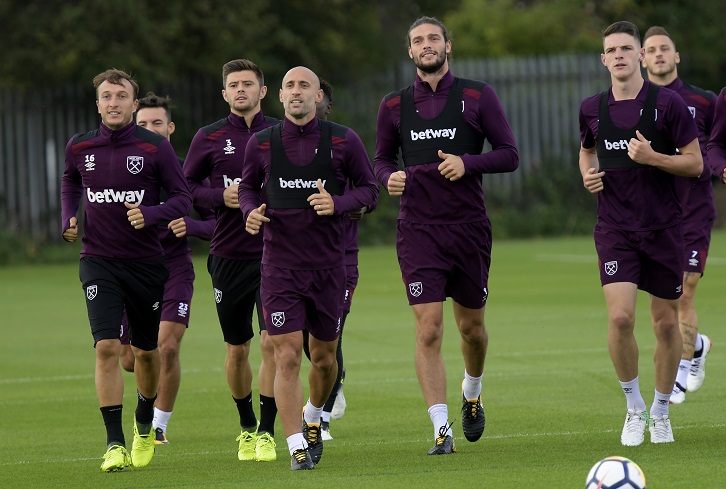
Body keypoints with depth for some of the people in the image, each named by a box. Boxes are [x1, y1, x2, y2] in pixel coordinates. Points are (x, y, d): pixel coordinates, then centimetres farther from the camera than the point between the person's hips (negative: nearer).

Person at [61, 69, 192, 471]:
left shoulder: (155, 148, -7)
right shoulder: (79, 148, 2)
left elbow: (182, 198, -3)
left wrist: (150, 215, -20)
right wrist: (68, 220, 6)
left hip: (145, 261, 0)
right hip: (98, 261, 0)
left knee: (146, 352, 12)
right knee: (107, 347, -15)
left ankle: (144, 426, 38)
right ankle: (115, 442, -13)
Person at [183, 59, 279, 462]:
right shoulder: (208, 138, 4)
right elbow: (186, 188, 7)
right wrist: (221, 197, -10)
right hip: (228, 257, 1)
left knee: (272, 342, -11)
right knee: (237, 349, 8)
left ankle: (267, 432, -3)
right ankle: (246, 427, 27)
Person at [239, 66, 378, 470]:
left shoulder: (343, 141, -3)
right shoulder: (262, 144, 1)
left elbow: (369, 189, 4)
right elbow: (248, 186, 16)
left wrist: (338, 204, -15)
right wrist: (251, 212, -6)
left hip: (329, 265, 1)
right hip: (280, 266, -1)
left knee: (324, 357, 12)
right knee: (287, 357, -11)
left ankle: (314, 419, 42)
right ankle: (298, 448, -8)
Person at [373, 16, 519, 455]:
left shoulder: (477, 96, 0)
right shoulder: (394, 106, 6)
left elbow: (510, 155, 0)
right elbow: (382, 159, 17)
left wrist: (467, 163, -17)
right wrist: (390, 177, -7)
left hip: (470, 227, 0)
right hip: (418, 231, 0)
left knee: (471, 324, 11)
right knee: (428, 327, -12)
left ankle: (472, 394, 42)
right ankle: (442, 428, -11)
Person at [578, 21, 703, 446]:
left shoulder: (667, 103, -6)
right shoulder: (592, 109, 5)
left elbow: (695, 164, -5)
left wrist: (652, 157, -19)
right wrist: (588, 174, 4)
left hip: (663, 227, -1)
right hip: (615, 230, 1)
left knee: (666, 323, 4)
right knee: (620, 317, -15)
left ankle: (660, 412, 22)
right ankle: (634, 408, 3)